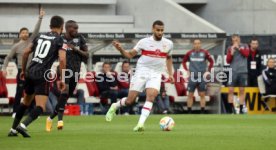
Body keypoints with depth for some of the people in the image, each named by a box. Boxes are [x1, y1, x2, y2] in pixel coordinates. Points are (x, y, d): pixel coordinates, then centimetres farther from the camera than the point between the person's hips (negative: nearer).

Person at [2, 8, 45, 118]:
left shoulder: (31, 41, 7)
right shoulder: (16, 46, 1)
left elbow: (36, 30, -1)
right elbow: (8, 58, 6)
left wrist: (40, 18, -10)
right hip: (22, 71, -2)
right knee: (19, 93, 0)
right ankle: (15, 112, 6)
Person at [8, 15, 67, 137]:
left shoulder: (40, 36, 16)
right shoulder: (60, 40, -1)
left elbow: (25, 52, 15)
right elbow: (62, 60, -13)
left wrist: (23, 70, 26)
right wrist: (62, 79, -9)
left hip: (30, 73, 6)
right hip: (42, 76, -6)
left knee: (25, 102, 24)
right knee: (40, 107, -9)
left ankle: (13, 129, 26)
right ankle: (23, 126, -32)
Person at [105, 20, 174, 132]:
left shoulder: (168, 44, 5)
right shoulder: (144, 42, -3)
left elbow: (169, 58, 23)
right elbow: (130, 55, 2)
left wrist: (170, 74, 16)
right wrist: (120, 49, -16)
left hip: (156, 74, 2)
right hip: (141, 71, -1)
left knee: (151, 96, -25)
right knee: (130, 101, -4)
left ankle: (141, 123, -28)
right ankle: (115, 106, 28)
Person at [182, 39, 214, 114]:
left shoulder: (204, 53, -1)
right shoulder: (189, 53, 2)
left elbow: (211, 61, 9)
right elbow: (184, 61, 15)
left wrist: (208, 71, 0)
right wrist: (187, 70, 5)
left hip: (202, 77, -1)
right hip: (192, 77, 1)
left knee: (202, 95, 1)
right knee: (190, 95, 1)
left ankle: (202, 111, 6)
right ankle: (189, 111, 8)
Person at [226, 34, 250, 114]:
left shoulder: (244, 46, 10)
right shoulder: (230, 48, 10)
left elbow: (246, 54, -8)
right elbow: (228, 60, 5)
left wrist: (238, 48, -7)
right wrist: (231, 53, -10)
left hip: (243, 71, 0)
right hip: (233, 72, 0)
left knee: (242, 90, 2)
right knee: (231, 90, -7)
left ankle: (241, 109, 6)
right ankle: (231, 109, -3)